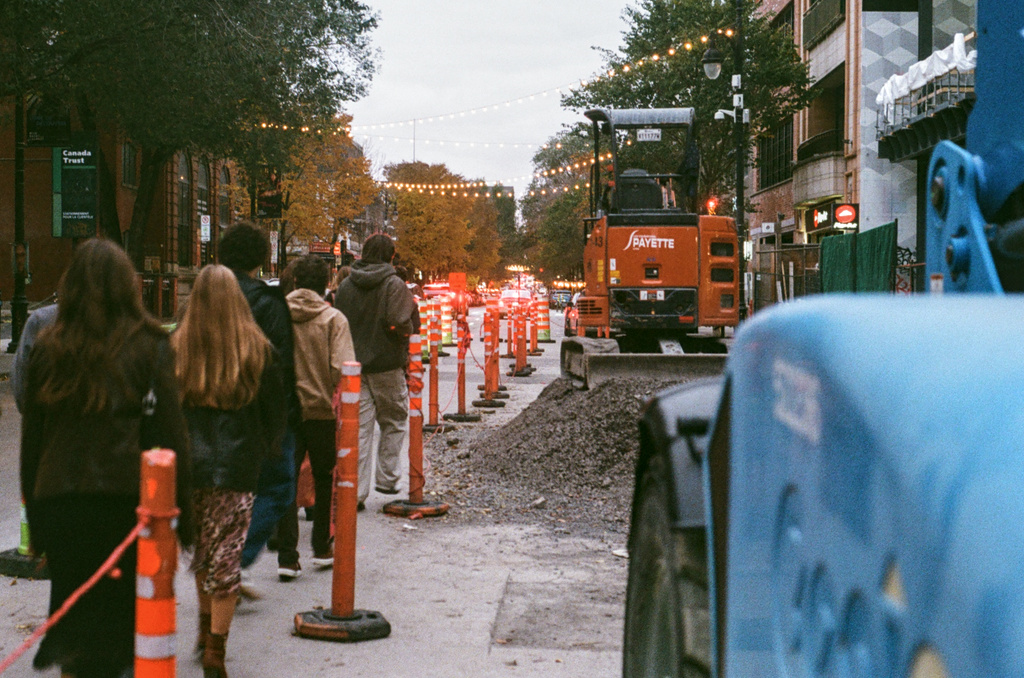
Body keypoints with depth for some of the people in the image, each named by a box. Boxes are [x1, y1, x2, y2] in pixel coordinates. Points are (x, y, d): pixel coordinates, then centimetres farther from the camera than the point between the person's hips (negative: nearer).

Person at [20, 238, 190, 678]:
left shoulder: (48, 347, 5)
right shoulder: (148, 345, -2)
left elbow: (31, 438, 8)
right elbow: (172, 434, -3)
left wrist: (34, 521, 15)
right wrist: (183, 511, 3)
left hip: (56, 498, 3)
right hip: (124, 498, -2)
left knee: (71, 607, 15)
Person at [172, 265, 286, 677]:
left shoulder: (177, 348, -4)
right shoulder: (258, 350, -5)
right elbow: (275, 410, 3)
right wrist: (268, 451, 19)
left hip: (188, 462, 2)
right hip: (238, 465, -2)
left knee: (201, 549, 20)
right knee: (227, 555, 1)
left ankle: (206, 627, 35)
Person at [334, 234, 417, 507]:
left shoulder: (346, 285, 6)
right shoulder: (394, 285, -9)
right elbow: (400, 324, -19)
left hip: (353, 366, 4)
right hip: (386, 365, -4)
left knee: (359, 428, 4)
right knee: (394, 423, 14)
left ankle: (356, 491, 0)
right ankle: (387, 478, 14)